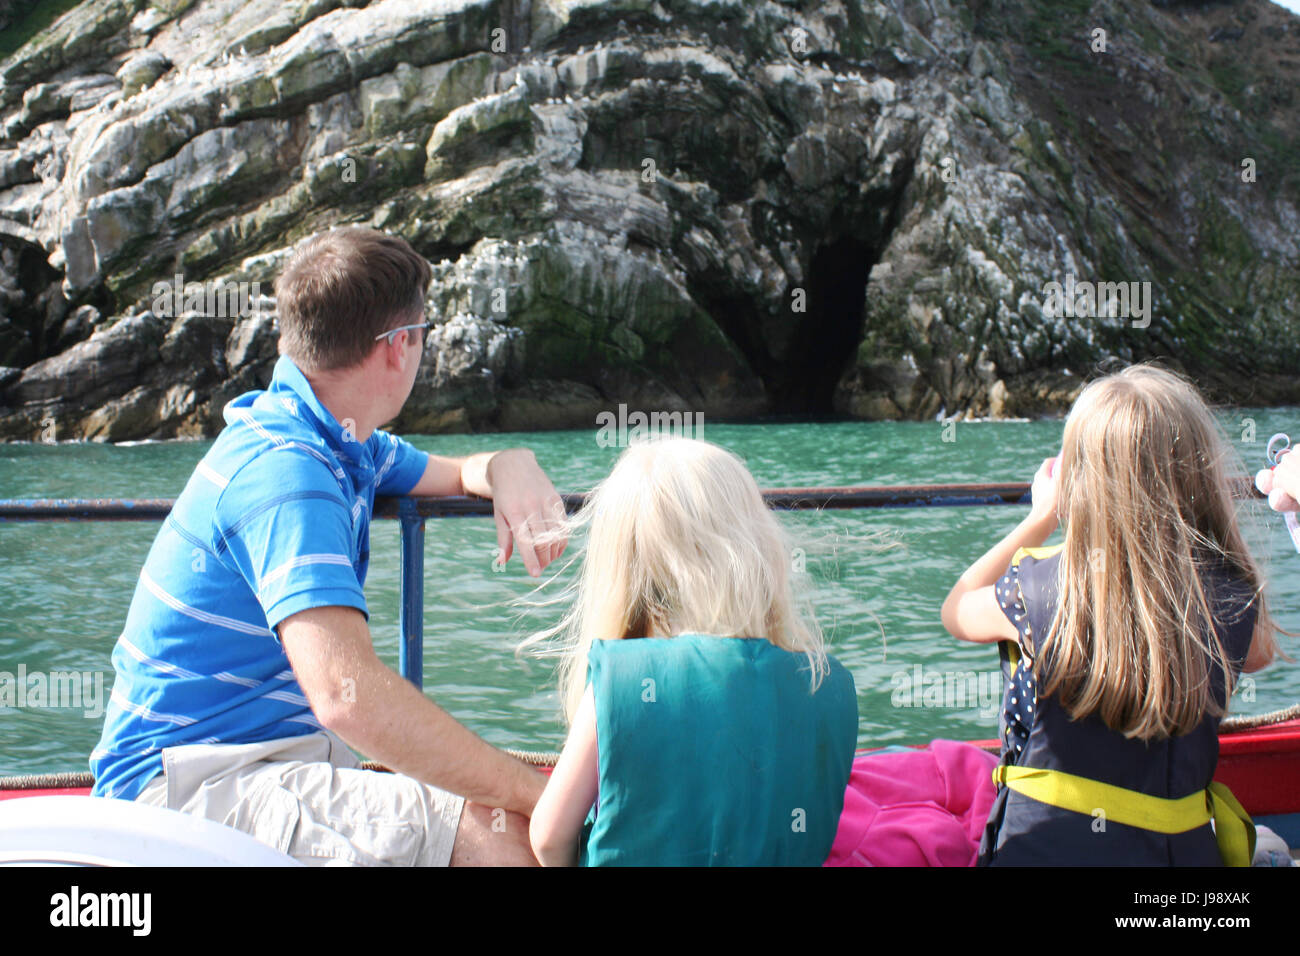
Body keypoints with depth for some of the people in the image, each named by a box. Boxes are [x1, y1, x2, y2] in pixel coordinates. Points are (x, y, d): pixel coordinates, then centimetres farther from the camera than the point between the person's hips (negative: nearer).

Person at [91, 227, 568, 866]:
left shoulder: (343, 445, 11)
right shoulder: (285, 469, -21)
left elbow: (457, 472, 30)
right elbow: (348, 694, -34)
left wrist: (510, 467, 4)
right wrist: (533, 791, -30)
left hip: (286, 751, 10)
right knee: (500, 837, -27)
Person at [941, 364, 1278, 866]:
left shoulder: (1040, 589, -19)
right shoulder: (1232, 599, -12)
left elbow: (957, 611, 5)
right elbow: (1260, 653, 14)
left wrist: (1040, 518, 11)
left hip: (1043, 847, -2)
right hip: (1180, 848, 3)